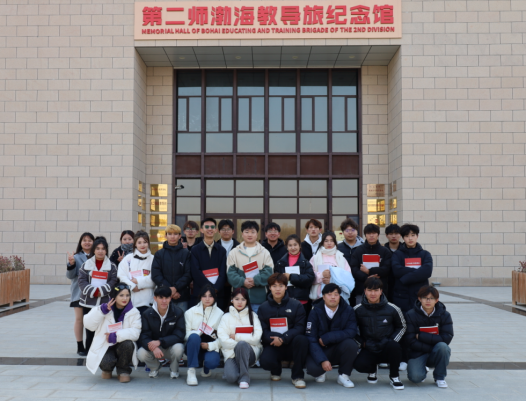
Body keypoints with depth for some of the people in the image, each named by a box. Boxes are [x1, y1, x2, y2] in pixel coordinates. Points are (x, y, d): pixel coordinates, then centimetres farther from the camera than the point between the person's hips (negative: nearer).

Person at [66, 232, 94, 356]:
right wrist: (71, 264, -22)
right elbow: (70, 275, -5)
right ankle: (80, 346, 13)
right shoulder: (76, 257, 0)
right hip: (79, 293, -1)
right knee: (80, 319, 4)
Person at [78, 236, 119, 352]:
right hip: (88, 303, 1)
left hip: (105, 303, -1)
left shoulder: (112, 266, 7)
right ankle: (88, 353, 14)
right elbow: (82, 281, 0)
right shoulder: (86, 265, 8)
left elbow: (113, 282, -2)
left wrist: (101, 291, -14)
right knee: (89, 329, 5)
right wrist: (92, 291, -14)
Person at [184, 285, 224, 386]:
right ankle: (191, 372, -28)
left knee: (212, 361, -33)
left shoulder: (220, 314, 3)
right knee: (194, 336, -34)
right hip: (194, 347, 0)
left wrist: (209, 346, -18)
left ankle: (206, 368, 9)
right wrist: (197, 333, -24)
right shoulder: (191, 312, 3)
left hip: (211, 347, 1)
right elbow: (187, 333, -4)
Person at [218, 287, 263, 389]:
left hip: (250, 352, 0)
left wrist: (237, 337, -5)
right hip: (231, 354, 0)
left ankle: (244, 377, -22)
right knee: (231, 377, -31)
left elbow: (257, 337, -4)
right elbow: (223, 339, -4)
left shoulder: (253, 315, 11)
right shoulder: (226, 317, 11)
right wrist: (237, 345, -15)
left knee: (242, 345, -36)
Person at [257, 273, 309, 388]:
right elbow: (262, 331, 0)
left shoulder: (296, 305, 3)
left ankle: (297, 375, -14)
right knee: (265, 361, -32)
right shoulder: (263, 308, 8)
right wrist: (274, 339, -22)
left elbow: (300, 327, -6)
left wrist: (283, 338, -23)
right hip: (272, 345, 1)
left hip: (291, 345, 0)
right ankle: (276, 371, 9)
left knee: (301, 339, -35)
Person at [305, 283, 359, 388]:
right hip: (320, 351, -1)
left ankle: (343, 375, -5)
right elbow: (311, 340, -15)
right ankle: (321, 372, 10)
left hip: (340, 351, 1)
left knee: (351, 344, -30)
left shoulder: (348, 311, -6)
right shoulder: (315, 313, -9)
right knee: (312, 368, -31)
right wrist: (322, 360, -28)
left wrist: (326, 338, -23)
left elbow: (351, 332, -19)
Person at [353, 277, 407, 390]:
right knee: (359, 364, -30)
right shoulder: (357, 310, -4)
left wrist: (392, 341, -6)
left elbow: (402, 327, 9)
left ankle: (394, 376, -5)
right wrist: (362, 343, -8)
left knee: (394, 346, -36)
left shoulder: (393, 309, -5)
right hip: (369, 350, 0)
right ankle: (372, 370, 11)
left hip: (387, 350, 0)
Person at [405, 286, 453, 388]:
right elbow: (411, 341, -12)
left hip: (435, 354, 2)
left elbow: (447, 338, -14)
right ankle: (422, 371, 13)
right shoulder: (411, 315, -9)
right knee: (415, 377, -27)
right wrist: (432, 343, -19)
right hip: (418, 353, -1)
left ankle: (439, 377, -7)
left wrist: (421, 336, -18)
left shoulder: (444, 315, -5)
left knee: (442, 346, -32)